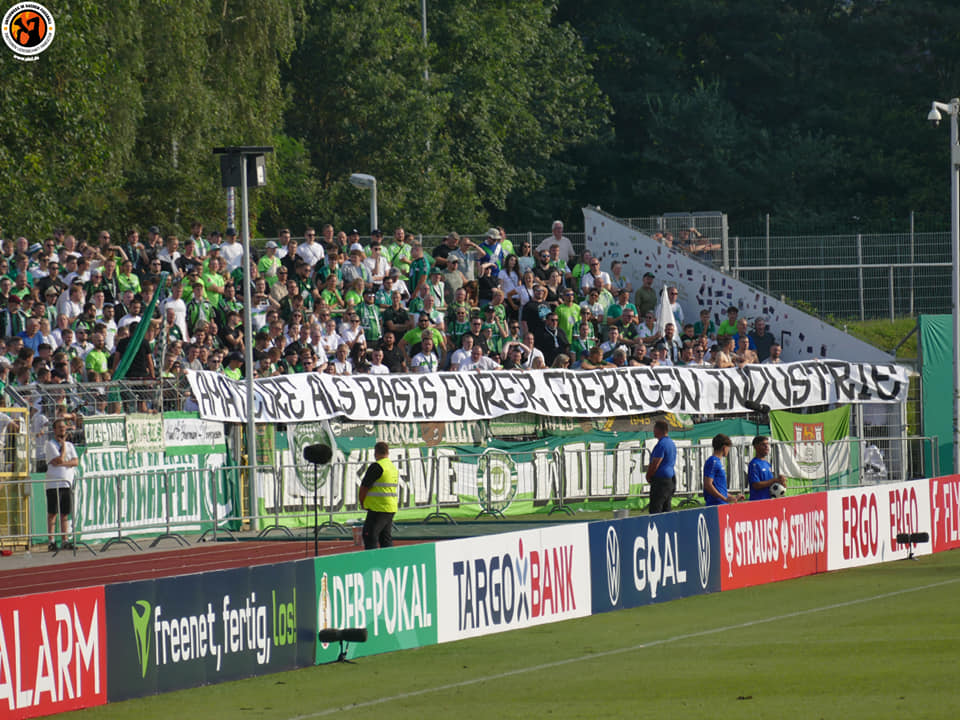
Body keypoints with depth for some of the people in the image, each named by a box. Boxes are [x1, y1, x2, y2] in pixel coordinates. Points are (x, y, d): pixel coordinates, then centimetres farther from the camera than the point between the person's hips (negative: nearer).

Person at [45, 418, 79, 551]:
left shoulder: (69, 445, 15)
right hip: (53, 484, -5)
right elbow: (60, 459, -13)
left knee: (65, 514, 6)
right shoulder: (50, 444, -1)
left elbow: (76, 461, 3)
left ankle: (65, 540, 9)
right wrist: (63, 444, -2)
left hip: (67, 483, 5)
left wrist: (62, 463, -12)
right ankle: (51, 541, -4)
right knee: (52, 514, -5)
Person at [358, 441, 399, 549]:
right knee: (386, 538, 12)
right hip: (391, 509, 9)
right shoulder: (394, 467, 15)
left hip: (378, 509, -9)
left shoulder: (377, 466, -13)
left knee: (370, 537, -8)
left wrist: (362, 503, 5)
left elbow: (364, 487, -13)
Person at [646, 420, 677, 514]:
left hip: (661, 480, -10)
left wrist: (648, 477, -1)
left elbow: (655, 464, -18)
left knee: (654, 510, -10)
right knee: (666, 510, 11)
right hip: (671, 480, 10)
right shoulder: (671, 443, 15)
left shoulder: (661, 444, -16)